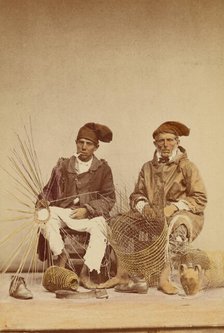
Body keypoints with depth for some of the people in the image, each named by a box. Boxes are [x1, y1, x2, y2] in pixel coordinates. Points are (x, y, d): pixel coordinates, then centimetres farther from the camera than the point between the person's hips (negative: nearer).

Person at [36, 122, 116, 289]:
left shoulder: (103, 169, 6)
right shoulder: (63, 166, 12)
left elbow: (109, 199, 2)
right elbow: (49, 190, 15)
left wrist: (87, 209, -12)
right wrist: (43, 201, -8)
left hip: (91, 214, -2)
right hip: (63, 211, 2)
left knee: (99, 226, -34)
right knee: (45, 215, -28)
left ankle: (85, 273, -26)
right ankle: (61, 255, -10)